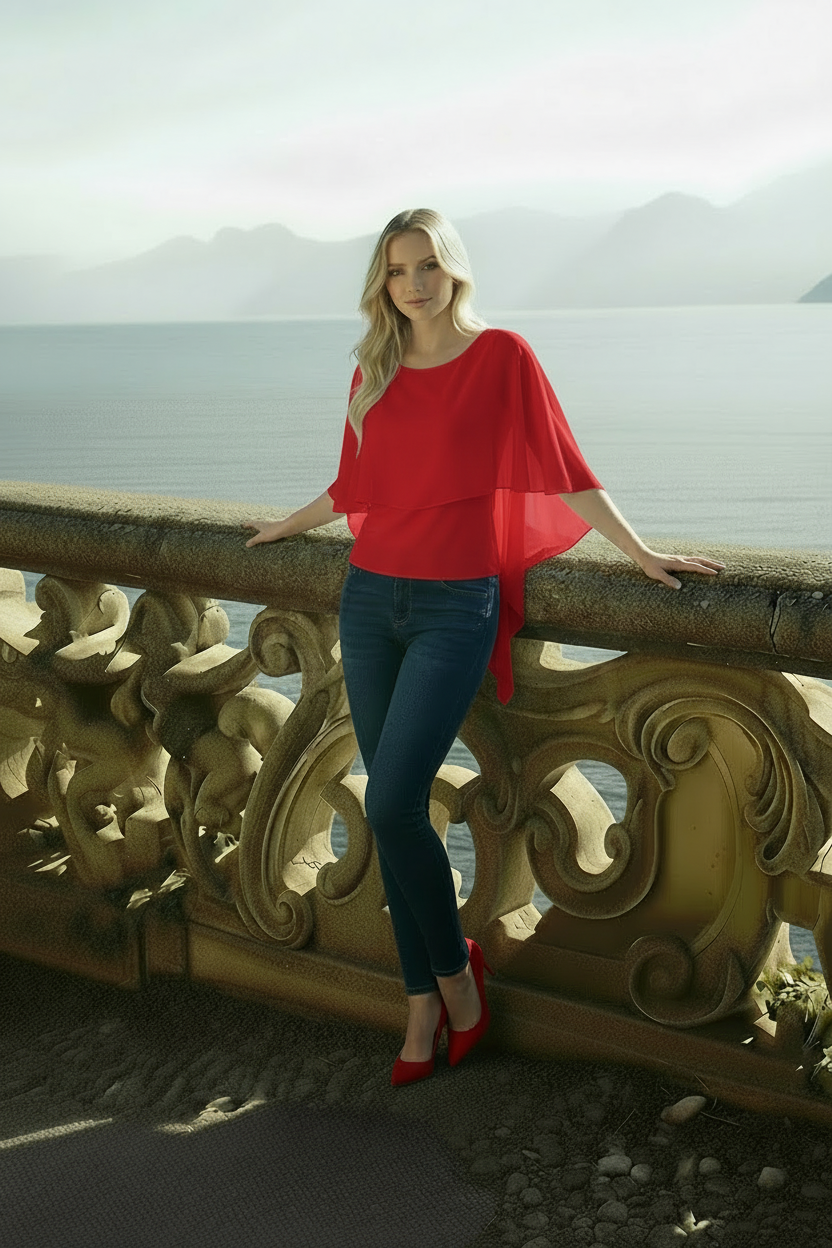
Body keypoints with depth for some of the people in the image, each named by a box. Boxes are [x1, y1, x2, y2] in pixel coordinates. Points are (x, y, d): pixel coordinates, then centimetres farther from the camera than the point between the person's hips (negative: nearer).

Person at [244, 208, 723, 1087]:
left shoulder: (500, 356, -3)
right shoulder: (373, 371, 10)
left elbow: (564, 470, -2)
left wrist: (642, 555, -3)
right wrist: (285, 526, 34)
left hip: (456, 608, -5)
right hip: (371, 596, 5)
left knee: (391, 805, -14)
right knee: (394, 810, 5)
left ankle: (455, 973, 12)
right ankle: (425, 1005, 18)